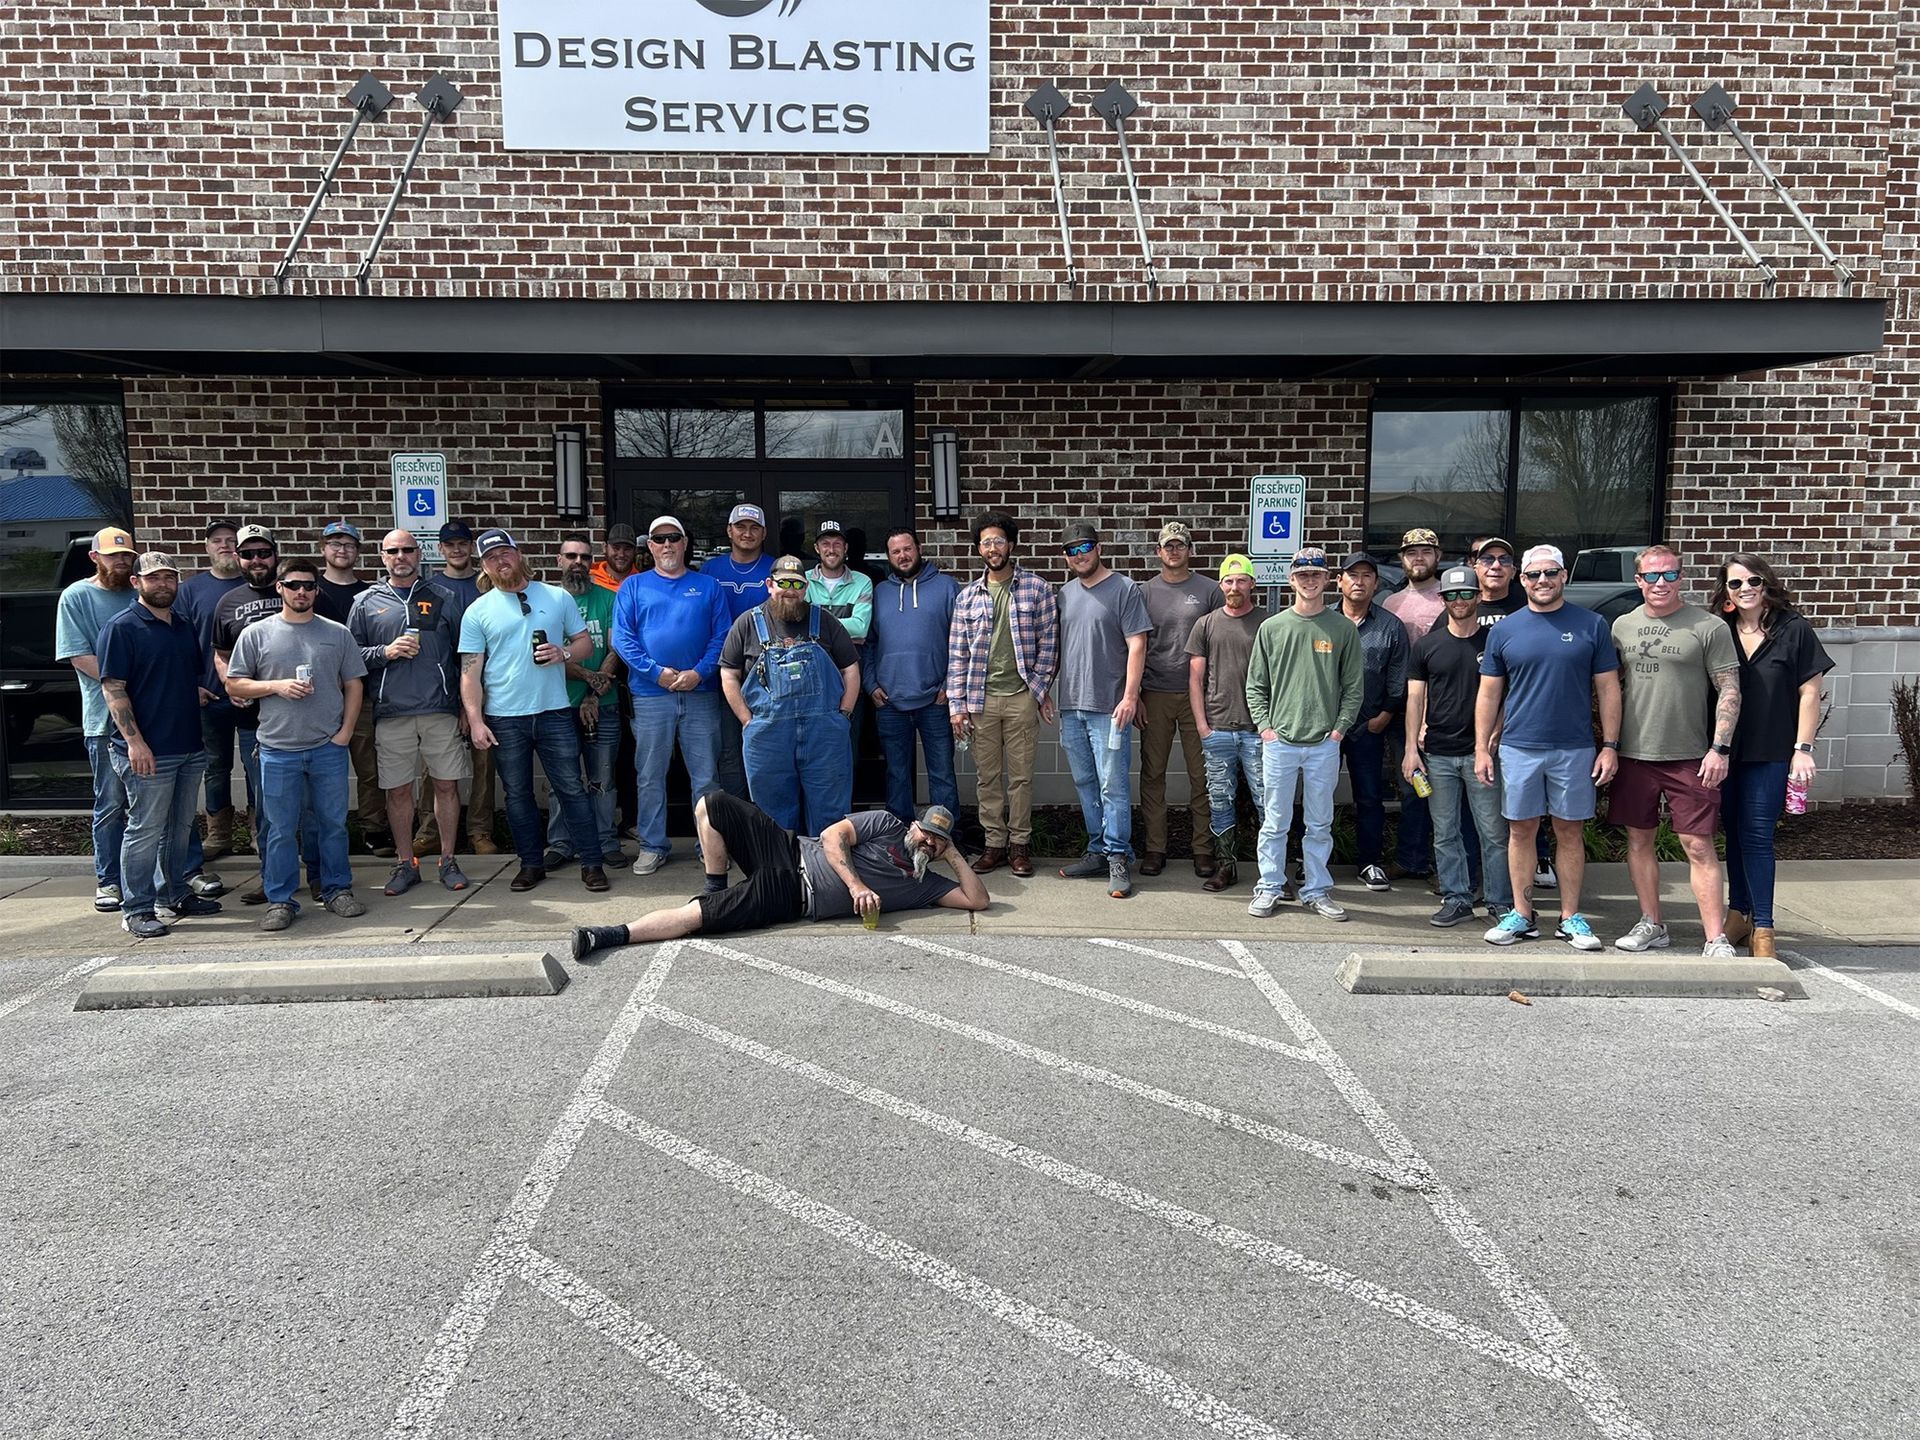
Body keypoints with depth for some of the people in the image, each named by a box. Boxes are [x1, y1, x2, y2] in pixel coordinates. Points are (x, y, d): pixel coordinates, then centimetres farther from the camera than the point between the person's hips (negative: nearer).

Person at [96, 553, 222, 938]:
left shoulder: (186, 628, 15)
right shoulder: (121, 628, -7)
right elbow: (113, 688, -14)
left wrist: (200, 693, 8)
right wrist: (134, 740, -20)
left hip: (190, 746, 7)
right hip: (148, 751, -7)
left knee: (180, 827, 15)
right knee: (145, 830, -2)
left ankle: (175, 896, 27)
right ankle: (137, 910, 5)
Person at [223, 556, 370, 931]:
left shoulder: (338, 634, 7)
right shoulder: (257, 634, 4)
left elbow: (354, 686, 9)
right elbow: (234, 685, 5)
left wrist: (345, 732, -1)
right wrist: (277, 686, -11)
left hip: (328, 748, 1)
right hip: (278, 749, -1)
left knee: (333, 823, 9)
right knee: (281, 829, 4)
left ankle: (337, 890, 21)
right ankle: (281, 900, 13)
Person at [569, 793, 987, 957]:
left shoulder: (923, 885, 12)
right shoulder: (888, 825, 8)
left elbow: (977, 899, 5)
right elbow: (832, 837, -3)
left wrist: (955, 856, 0)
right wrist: (857, 885, -15)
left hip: (791, 900, -1)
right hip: (791, 853, 1)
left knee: (701, 915, -21)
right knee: (712, 804, -18)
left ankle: (615, 935, -20)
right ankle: (716, 889, 0)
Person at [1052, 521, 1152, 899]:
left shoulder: (1123, 589, -3)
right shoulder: (1065, 594, 15)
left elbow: (1137, 645, -9)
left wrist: (1130, 695, -16)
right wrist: (1048, 693, 15)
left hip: (1108, 707, -6)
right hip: (1070, 705, 6)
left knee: (1113, 785, -5)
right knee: (1085, 783, 12)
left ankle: (1118, 859, 1)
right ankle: (1098, 851, 21)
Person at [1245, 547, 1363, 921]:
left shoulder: (1343, 629, 4)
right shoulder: (1272, 627, 4)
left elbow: (1354, 686, 6)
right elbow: (1256, 685, 7)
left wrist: (1339, 728, -2)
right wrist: (1265, 726, -2)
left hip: (1325, 744, 0)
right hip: (1279, 741, 0)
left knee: (1320, 824, 9)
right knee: (1275, 822, 5)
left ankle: (1317, 890, 19)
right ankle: (1269, 888, 15)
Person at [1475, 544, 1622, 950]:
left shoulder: (1592, 625, 3)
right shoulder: (1504, 630, 5)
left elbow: (1608, 689, 4)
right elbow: (1489, 693, 7)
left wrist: (1610, 745, -2)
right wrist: (1482, 748, 2)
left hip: (1575, 749, -1)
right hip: (1518, 748, 1)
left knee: (1571, 833, 6)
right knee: (1520, 831, 7)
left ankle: (1570, 918, 16)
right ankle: (1521, 915, 16)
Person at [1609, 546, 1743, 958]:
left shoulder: (1709, 627, -3)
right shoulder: (1623, 626, 8)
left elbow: (1730, 692, -4)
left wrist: (1720, 748, -12)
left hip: (1689, 757, -4)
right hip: (1634, 754, 4)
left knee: (1698, 846, -4)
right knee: (1638, 840, 10)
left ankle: (1716, 939, 1)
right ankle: (1651, 926, 23)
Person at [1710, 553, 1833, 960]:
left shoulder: (1793, 629, -2)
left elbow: (1809, 692, -2)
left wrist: (1803, 749, -7)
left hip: (1770, 754, -3)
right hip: (1725, 751, 3)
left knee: (1756, 835, -5)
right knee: (1735, 833, 11)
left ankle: (1762, 928, 3)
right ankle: (1739, 913, 23)